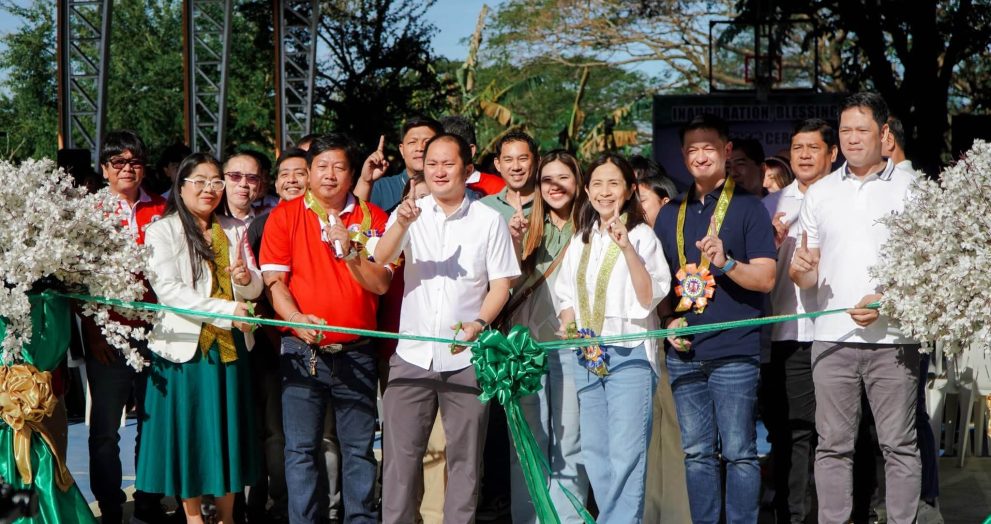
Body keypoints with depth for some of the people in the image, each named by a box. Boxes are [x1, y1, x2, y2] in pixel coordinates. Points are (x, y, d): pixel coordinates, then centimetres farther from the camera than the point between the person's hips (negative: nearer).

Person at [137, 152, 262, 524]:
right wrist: (226, 310, -21)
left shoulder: (233, 230, 14)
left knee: (228, 428, 8)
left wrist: (244, 279, -13)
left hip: (231, 346, 5)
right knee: (189, 430, 1)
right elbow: (167, 289, -14)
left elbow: (255, 288, 12)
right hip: (186, 346, -5)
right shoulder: (163, 230, -3)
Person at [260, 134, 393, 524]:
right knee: (301, 449, 0)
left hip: (356, 355, 1)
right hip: (302, 352, -1)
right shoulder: (285, 216, 5)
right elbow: (274, 280, -2)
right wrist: (298, 319, -18)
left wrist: (350, 252, -18)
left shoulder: (372, 218, 5)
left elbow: (380, 283, -1)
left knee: (359, 449, 6)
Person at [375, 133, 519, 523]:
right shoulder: (410, 213, 5)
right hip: (412, 355, 1)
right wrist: (402, 224, -31)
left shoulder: (489, 220, 3)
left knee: (465, 455, 5)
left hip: (465, 358, 0)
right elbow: (380, 259, -11)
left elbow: (501, 282, 3)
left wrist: (479, 323, -15)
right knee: (400, 453, 1)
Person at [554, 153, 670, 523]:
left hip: (629, 354, -6)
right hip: (586, 355, 6)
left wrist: (627, 247, -24)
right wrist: (573, 330, -3)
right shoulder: (581, 240, 12)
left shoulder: (642, 235, -6)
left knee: (625, 455, -9)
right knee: (594, 453, 9)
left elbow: (649, 298, -14)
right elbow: (565, 294, 16)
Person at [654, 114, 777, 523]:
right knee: (696, 453, 9)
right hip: (684, 352, 5)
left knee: (738, 452, -2)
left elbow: (766, 278, -6)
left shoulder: (747, 207, 0)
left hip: (734, 351, -4)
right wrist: (669, 320, 3)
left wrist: (726, 262, -23)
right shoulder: (670, 214, 14)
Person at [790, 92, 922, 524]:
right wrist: (801, 270, -9)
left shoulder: (911, 187, 3)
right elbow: (806, 275, 15)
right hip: (832, 338, 3)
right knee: (833, 444, 4)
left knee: (899, 444, -1)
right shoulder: (820, 193, 12)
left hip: (892, 338, -3)